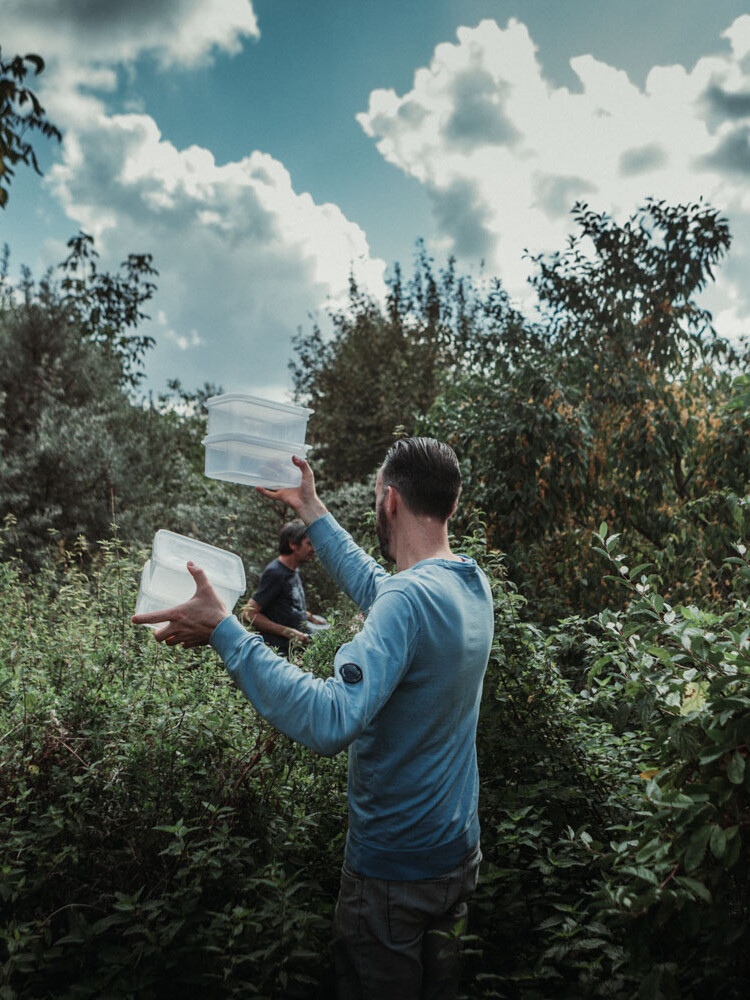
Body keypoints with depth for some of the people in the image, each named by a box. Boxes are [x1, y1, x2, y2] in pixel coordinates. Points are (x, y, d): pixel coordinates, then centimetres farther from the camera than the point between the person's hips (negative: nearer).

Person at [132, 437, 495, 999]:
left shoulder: (410, 598, -30)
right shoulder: (473, 583, -3)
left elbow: (330, 721, -41)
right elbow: (373, 584, 14)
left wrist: (224, 630, -36)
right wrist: (312, 509, 20)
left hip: (395, 870, -7)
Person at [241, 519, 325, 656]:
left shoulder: (294, 570, 15)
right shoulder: (275, 573, -14)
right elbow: (248, 614, -19)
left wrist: (311, 618, 14)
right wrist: (289, 633, -21)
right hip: (281, 651, -9)